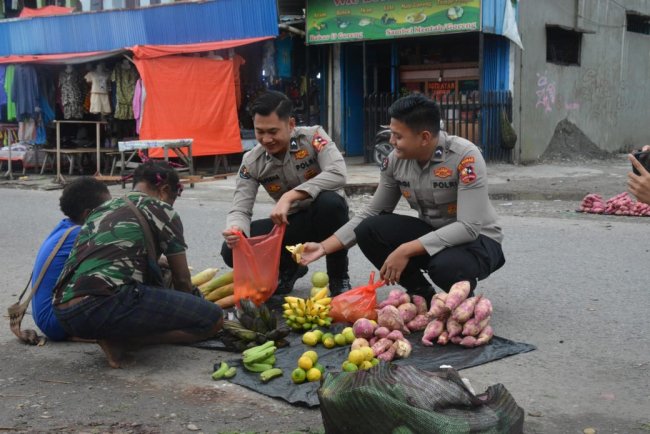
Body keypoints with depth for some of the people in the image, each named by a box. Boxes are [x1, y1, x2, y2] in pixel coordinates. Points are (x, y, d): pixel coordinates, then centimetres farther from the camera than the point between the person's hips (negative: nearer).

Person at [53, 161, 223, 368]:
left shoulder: (103, 209, 30)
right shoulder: (161, 211, 10)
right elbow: (182, 279, 15)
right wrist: (186, 311, 38)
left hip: (65, 315, 9)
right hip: (105, 307, -8)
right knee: (213, 318, -2)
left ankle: (112, 334, 4)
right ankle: (119, 341, -9)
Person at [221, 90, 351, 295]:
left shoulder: (313, 137, -18)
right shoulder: (251, 162, -9)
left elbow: (338, 174, -34)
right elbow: (240, 209, -13)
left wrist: (290, 196, -41)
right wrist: (235, 230, -38)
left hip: (324, 216, -3)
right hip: (290, 222, 3)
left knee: (330, 201, -40)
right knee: (232, 250, -18)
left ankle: (339, 277, -13)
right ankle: (289, 268, 13)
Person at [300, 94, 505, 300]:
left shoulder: (465, 157, -27)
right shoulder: (396, 160, -10)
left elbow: (469, 228, -32)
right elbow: (371, 213, 0)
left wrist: (406, 251, -35)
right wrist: (324, 247, -9)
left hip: (477, 239, -5)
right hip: (431, 233, 5)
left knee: (445, 266, -39)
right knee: (368, 231, -17)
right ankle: (421, 293, 3)